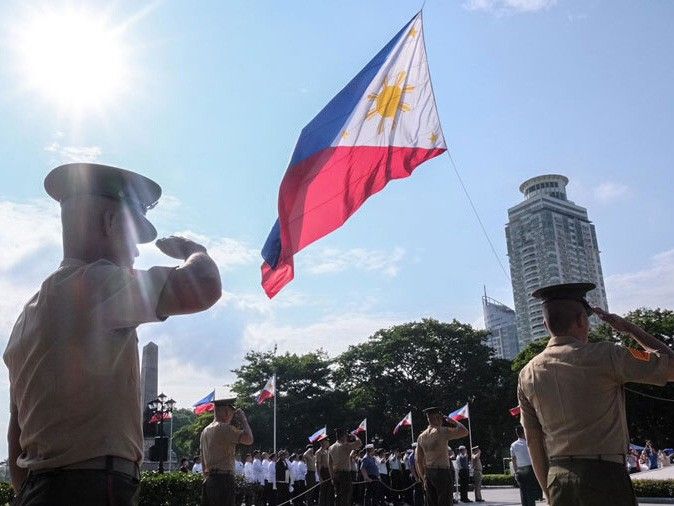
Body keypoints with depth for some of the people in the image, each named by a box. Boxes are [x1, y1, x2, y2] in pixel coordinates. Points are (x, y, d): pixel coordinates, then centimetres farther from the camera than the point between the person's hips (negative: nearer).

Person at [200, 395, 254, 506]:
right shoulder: (224, 428, -12)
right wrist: (243, 419, -7)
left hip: (209, 480, 9)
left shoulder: (205, 430, 16)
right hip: (223, 479, -9)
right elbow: (249, 439, -20)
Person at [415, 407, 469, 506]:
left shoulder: (421, 437, 11)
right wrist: (452, 421, 5)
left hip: (428, 474, 7)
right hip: (442, 472, -7)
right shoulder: (441, 431, -9)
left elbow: (418, 461, 14)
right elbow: (465, 432, -7)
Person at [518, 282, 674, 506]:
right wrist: (629, 327, 8)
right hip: (604, 475, -5)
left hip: (557, 480, 5)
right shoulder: (603, 356, -11)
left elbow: (533, 442, 9)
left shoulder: (527, 375, 4)